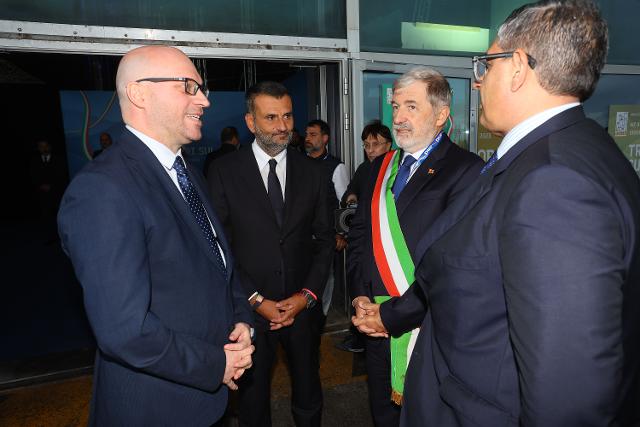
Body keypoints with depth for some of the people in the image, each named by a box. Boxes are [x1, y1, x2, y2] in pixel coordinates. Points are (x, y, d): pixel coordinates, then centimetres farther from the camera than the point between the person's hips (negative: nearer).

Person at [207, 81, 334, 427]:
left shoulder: (312, 171, 1)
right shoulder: (225, 173, -7)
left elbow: (324, 240, 3)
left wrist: (308, 294, -7)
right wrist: (255, 300, -11)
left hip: (303, 305, 2)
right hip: (249, 308, -1)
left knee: (308, 399, 18)